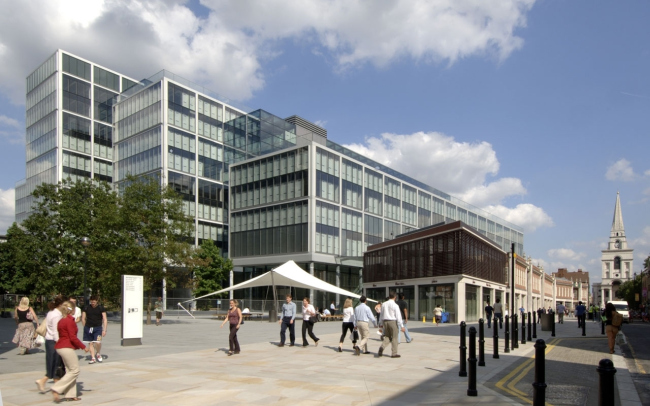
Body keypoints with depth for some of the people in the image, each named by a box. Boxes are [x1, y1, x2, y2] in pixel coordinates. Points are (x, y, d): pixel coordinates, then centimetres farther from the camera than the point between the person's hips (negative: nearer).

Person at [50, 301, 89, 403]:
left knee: (70, 370, 13)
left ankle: (70, 395, 14)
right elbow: (73, 337, -18)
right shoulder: (70, 321, -15)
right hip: (67, 348, -10)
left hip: (61, 347, 10)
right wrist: (83, 347, -10)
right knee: (75, 370, -4)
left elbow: (60, 335, 16)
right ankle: (56, 389, -9)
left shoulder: (61, 320, 13)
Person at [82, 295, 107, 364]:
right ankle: (93, 358, 19)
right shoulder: (86, 308, 4)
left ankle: (98, 353, 13)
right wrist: (86, 327, 8)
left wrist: (104, 330, -8)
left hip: (98, 328, -3)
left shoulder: (101, 308, -2)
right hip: (88, 328, 3)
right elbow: (83, 319, 13)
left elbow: (105, 319, -2)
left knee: (98, 342, -15)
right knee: (90, 343, 7)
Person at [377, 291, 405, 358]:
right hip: (393, 322, -5)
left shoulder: (384, 304, 6)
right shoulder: (395, 305, -10)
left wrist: (381, 324, 21)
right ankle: (394, 353, 10)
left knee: (387, 337, 14)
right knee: (394, 338, 6)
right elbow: (398, 316, -12)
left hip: (385, 322, 5)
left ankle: (382, 347, -10)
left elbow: (381, 315, 12)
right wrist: (401, 326, -9)